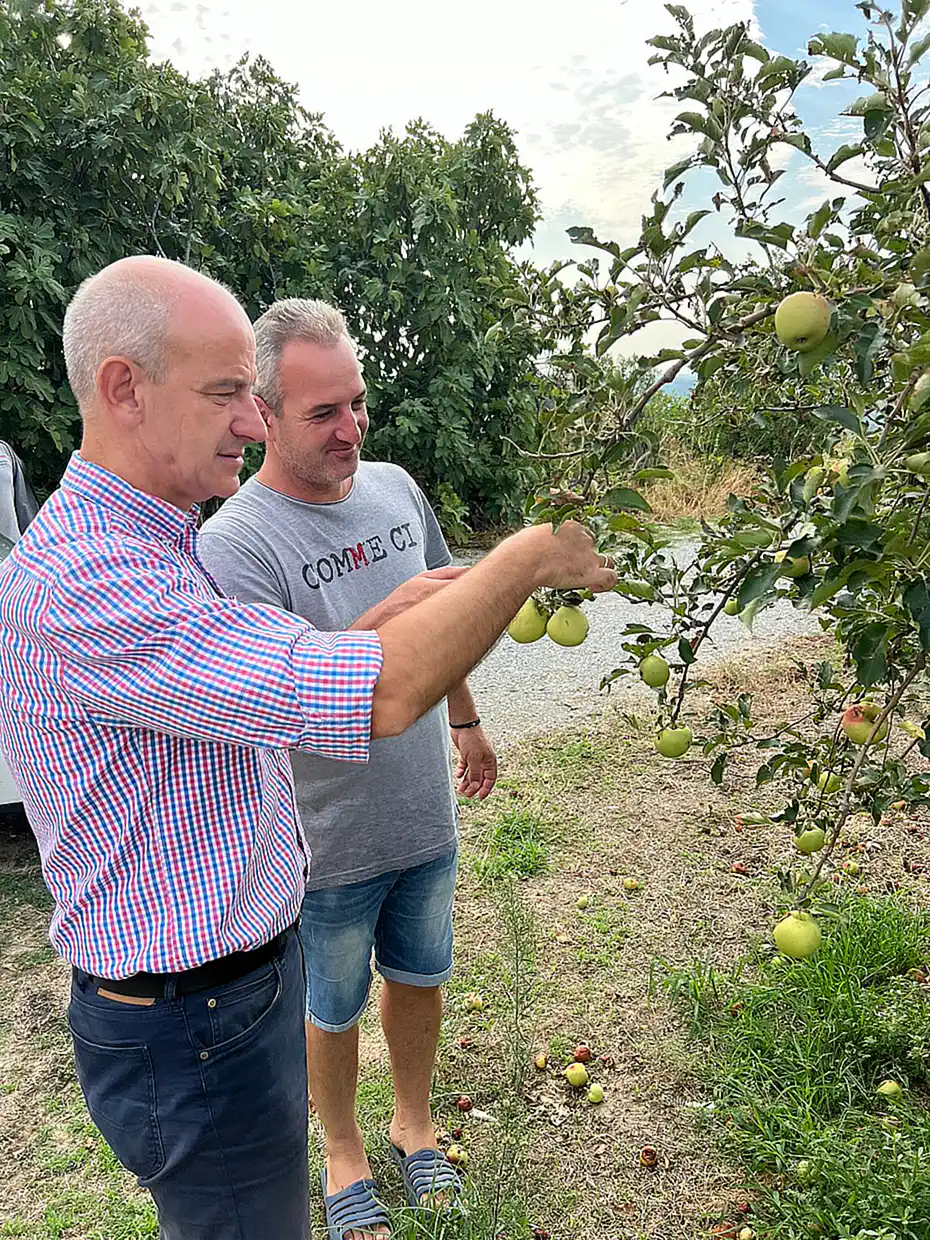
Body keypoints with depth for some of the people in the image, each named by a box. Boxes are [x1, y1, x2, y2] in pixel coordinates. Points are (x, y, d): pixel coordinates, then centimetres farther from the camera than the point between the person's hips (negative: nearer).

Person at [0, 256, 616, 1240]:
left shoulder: (142, 548, 5)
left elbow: (270, 692, 10)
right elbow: (382, 698, -34)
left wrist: (390, 615, -3)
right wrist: (529, 556, -21)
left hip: (246, 971, 10)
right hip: (193, 1041, -9)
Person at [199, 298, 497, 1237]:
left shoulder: (395, 487, -2)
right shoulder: (235, 541, -21)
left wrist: (465, 720, 18)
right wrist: (387, 617, -40)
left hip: (425, 815, 5)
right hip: (327, 841, -5)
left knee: (418, 976, 24)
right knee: (333, 1010, 18)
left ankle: (415, 1123, 50)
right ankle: (343, 1154, 46)